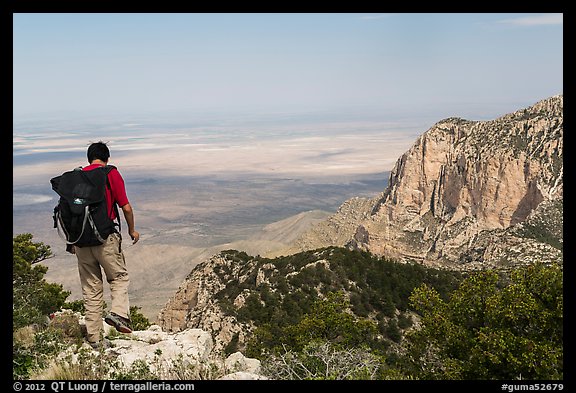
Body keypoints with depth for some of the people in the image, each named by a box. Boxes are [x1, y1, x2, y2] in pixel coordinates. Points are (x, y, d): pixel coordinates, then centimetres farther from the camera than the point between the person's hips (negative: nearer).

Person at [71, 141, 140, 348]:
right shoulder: (112, 174, -4)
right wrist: (132, 230, 10)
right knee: (120, 277, 15)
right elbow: (126, 207, -6)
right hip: (105, 237, -4)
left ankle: (94, 337, 16)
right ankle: (118, 313, -10)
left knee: (91, 288, 11)